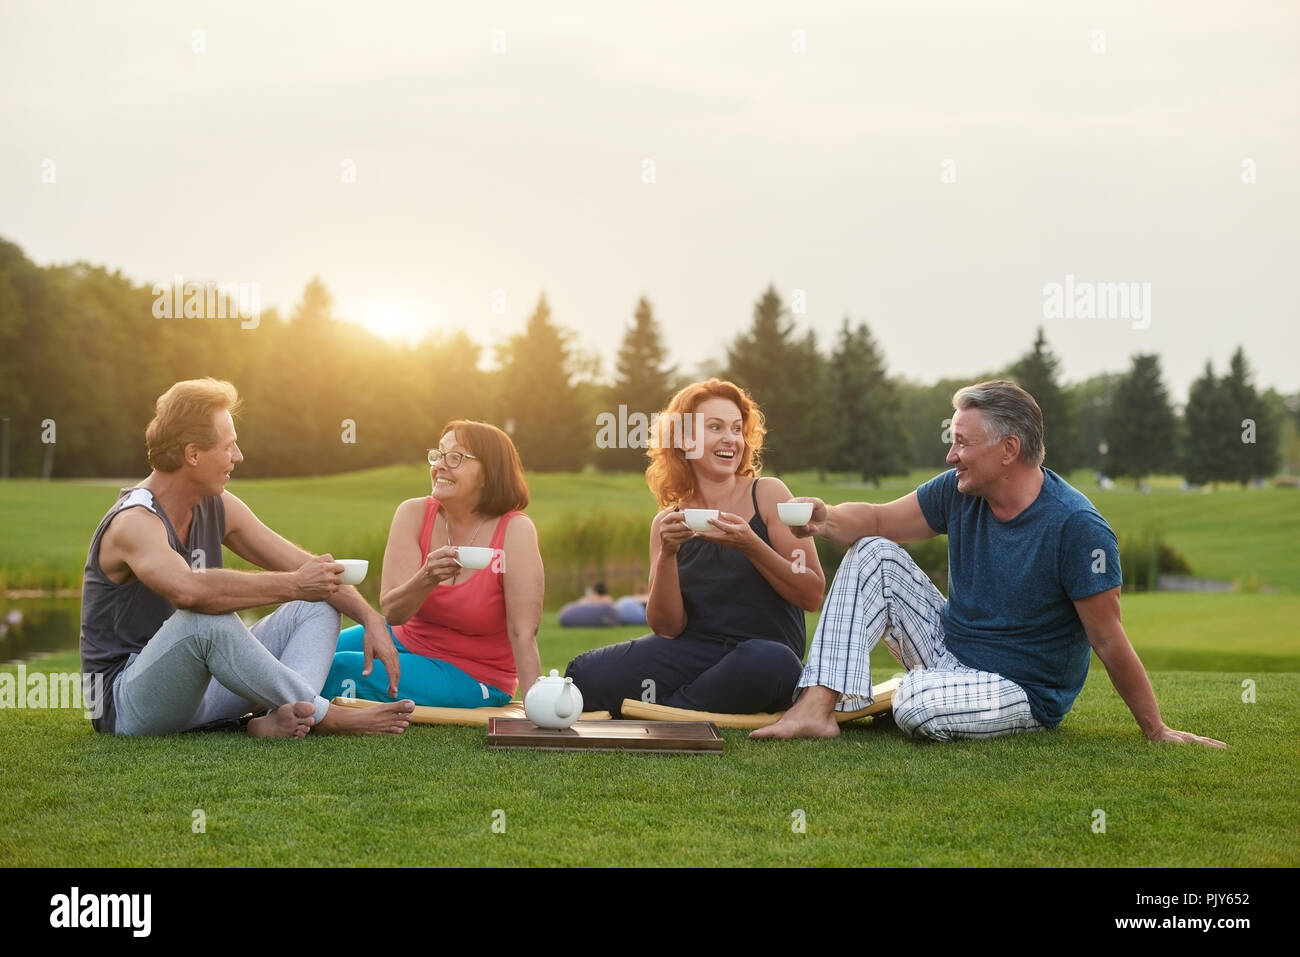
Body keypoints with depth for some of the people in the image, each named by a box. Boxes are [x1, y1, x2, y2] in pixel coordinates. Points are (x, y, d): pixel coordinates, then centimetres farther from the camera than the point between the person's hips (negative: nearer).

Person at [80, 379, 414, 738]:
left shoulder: (218, 508, 5)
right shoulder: (134, 522, -20)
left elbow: (313, 570, 8)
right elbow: (190, 590, -42)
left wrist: (370, 619, -7)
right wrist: (294, 585, -35)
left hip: (199, 687, 9)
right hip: (128, 703, -9)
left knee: (318, 607, 1)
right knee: (208, 619, -37)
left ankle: (278, 719, -28)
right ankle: (324, 716, -22)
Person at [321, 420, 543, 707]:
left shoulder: (515, 531, -20)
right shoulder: (414, 514, -9)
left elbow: (522, 632, -24)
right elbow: (392, 612, -15)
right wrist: (427, 578, -36)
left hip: (471, 678, -5)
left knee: (343, 669, -20)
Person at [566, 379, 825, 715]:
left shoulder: (768, 495, 2)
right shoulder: (667, 522, 9)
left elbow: (812, 596, -4)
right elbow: (667, 626, 2)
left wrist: (751, 545, -18)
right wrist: (667, 555, -14)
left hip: (766, 650, -1)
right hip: (695, 652, 1)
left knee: (768, 662, -39)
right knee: (587, 675, -24)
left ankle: (664, 711, -15)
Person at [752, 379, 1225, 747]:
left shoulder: (1076, 527, -24)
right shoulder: (960, 492, -4)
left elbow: (1109, 641, -20)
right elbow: (877, 521, 3)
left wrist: (1157, 731, -16)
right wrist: (828, 519, -20)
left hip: (1023, 689, -7)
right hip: (950, 648, 7)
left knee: (918, 705, -36)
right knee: (872, 556, -7)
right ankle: (816, 707, -16)